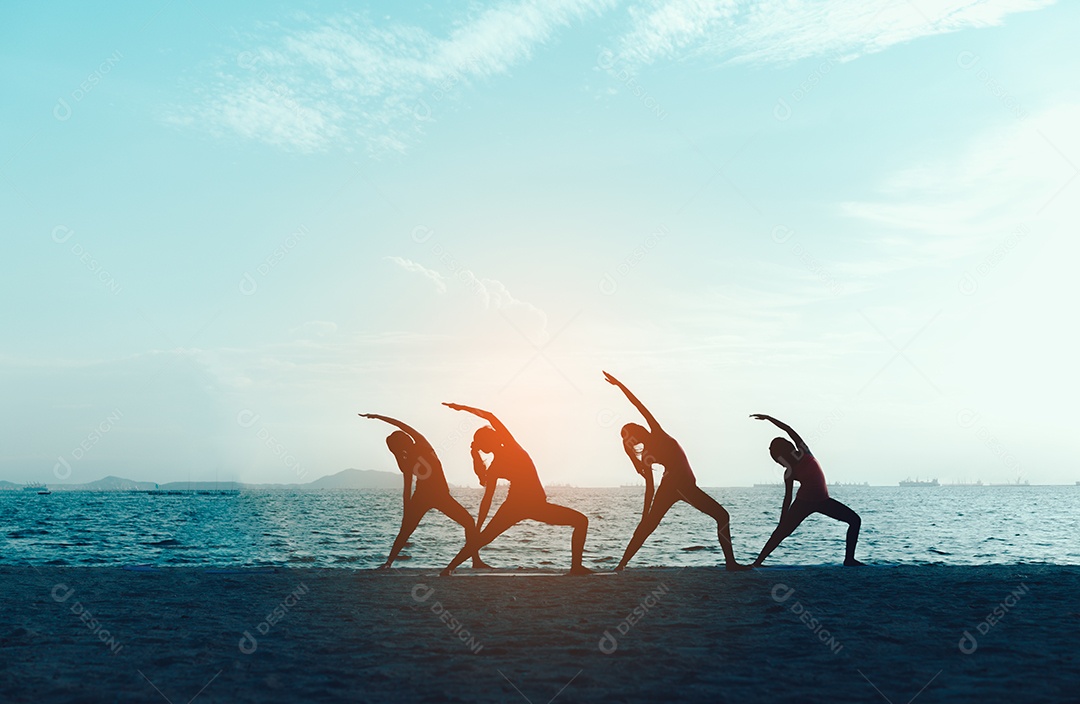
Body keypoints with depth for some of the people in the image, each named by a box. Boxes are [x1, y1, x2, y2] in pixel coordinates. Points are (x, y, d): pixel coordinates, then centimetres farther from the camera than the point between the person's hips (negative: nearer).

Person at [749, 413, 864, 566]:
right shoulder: (789, 473, -7)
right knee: (782, 532, -14)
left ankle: (849, 559, 0)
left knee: (855, 520, -3)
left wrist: (768, 418, -13)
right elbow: (788, 499, -4)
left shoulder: (804, 451, -4)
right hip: (803, 502, -4)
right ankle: (757, 562, -12)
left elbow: (789, 429, -10)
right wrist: (782, 523, -7)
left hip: (822, 501, 4)